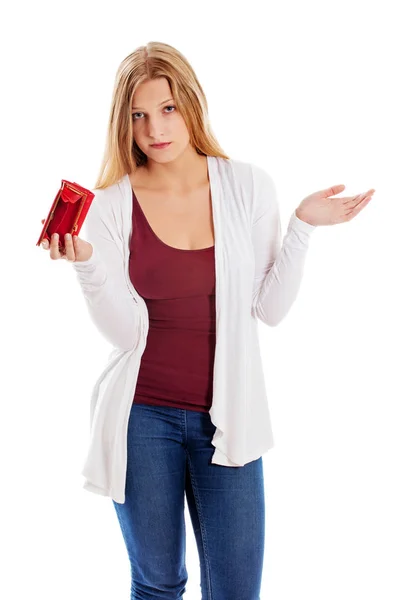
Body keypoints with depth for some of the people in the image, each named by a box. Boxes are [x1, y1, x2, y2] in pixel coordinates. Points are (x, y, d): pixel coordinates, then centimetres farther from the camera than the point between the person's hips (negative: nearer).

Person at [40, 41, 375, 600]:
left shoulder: (248, 186, -2)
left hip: (227, 416, 1)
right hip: (143, 417, 0)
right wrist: (86, 262, -23)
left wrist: (301, 228, -9)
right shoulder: (112, 204, -5)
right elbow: (126, 330, -10)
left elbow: (271, 309, -1)